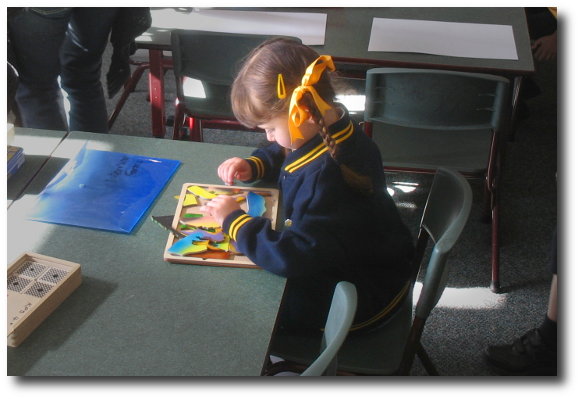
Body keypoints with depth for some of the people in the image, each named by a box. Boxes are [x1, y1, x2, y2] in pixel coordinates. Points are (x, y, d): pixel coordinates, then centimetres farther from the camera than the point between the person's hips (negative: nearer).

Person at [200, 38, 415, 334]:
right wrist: (252, 166, -5)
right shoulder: (327, 130, -7)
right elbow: (280, 154, 16)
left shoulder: (330, 176, -37)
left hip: (363, 291, -9)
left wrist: (234, 220, -26)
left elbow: (294, 257, -37)